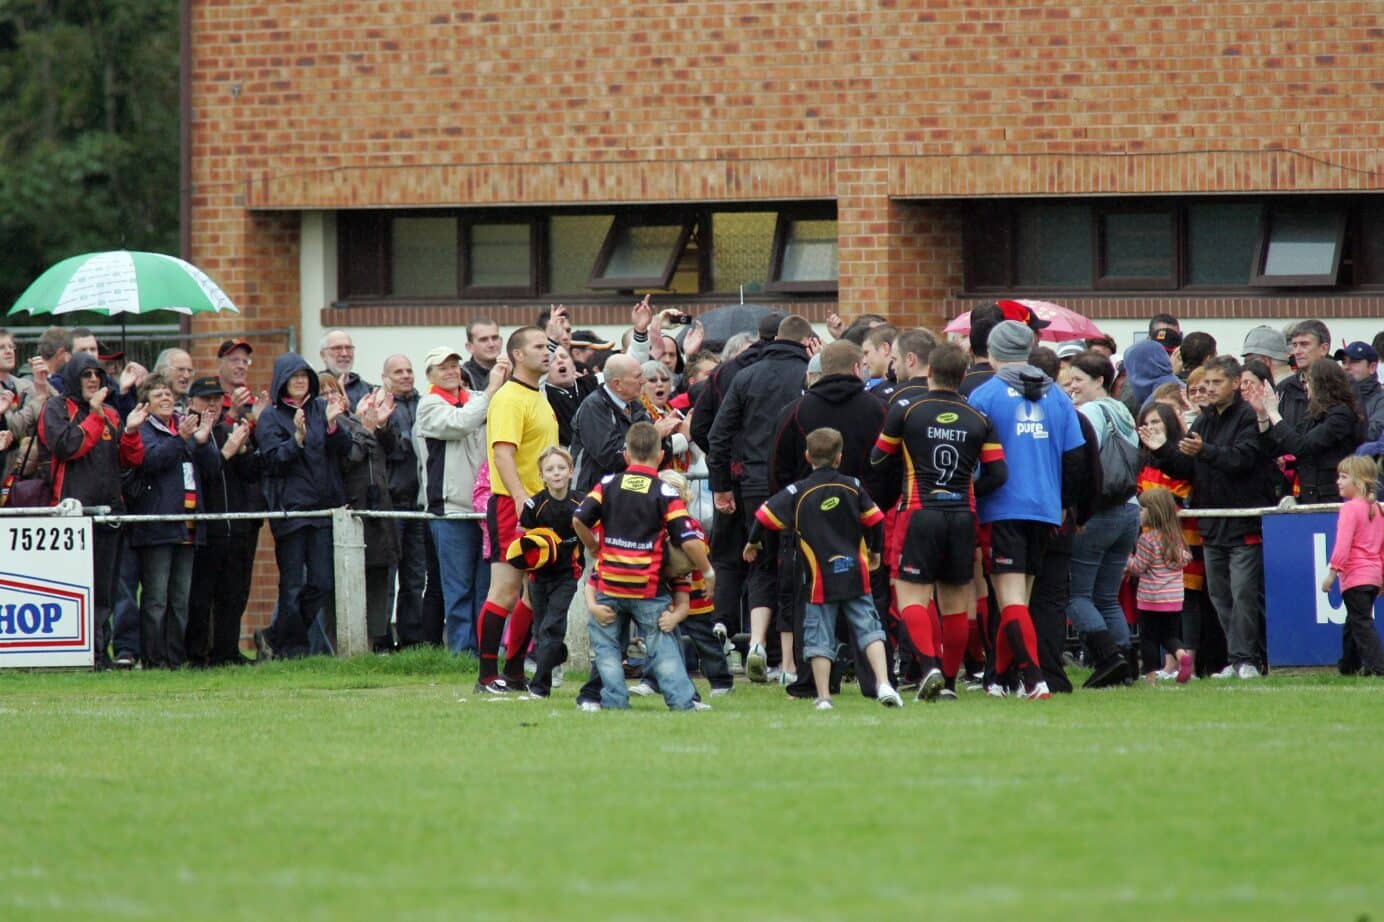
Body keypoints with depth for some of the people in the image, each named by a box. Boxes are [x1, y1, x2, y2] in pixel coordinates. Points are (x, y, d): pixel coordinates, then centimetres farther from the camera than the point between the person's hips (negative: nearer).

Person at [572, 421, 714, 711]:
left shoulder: (608, 484, 3)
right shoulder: (665, 493, -4)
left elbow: (579, 519, 0)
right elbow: (689, 540, -9)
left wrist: (593, 548, 18)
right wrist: (708, 572, 4)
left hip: (610, 585, 1)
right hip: (649, 589, -1)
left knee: (606, 644, 13)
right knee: (663, 646, 4)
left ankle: (614, 699, 3)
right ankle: (681, 700, -4)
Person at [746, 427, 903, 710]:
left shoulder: (797, 493, -4)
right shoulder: (853, 487, 3)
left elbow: (765, 515, -4)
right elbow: (875, 520, 9)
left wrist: (753, 542, 16)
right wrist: (874, 551, 27)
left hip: (820, 578, -2)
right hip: (855, 573, 2)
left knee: (820, 638, 4)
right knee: (868, 628, 5)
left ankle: (823, 696, 1)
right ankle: (883, 685, -7)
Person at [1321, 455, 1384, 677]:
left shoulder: (1350, 508, -12)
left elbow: (1343, 544, -19)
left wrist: (1332, 573, -17)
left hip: (1355, 575, -9)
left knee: (1361, 622, -9)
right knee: (1353, 622, 19)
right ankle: (1349, 666, 27)